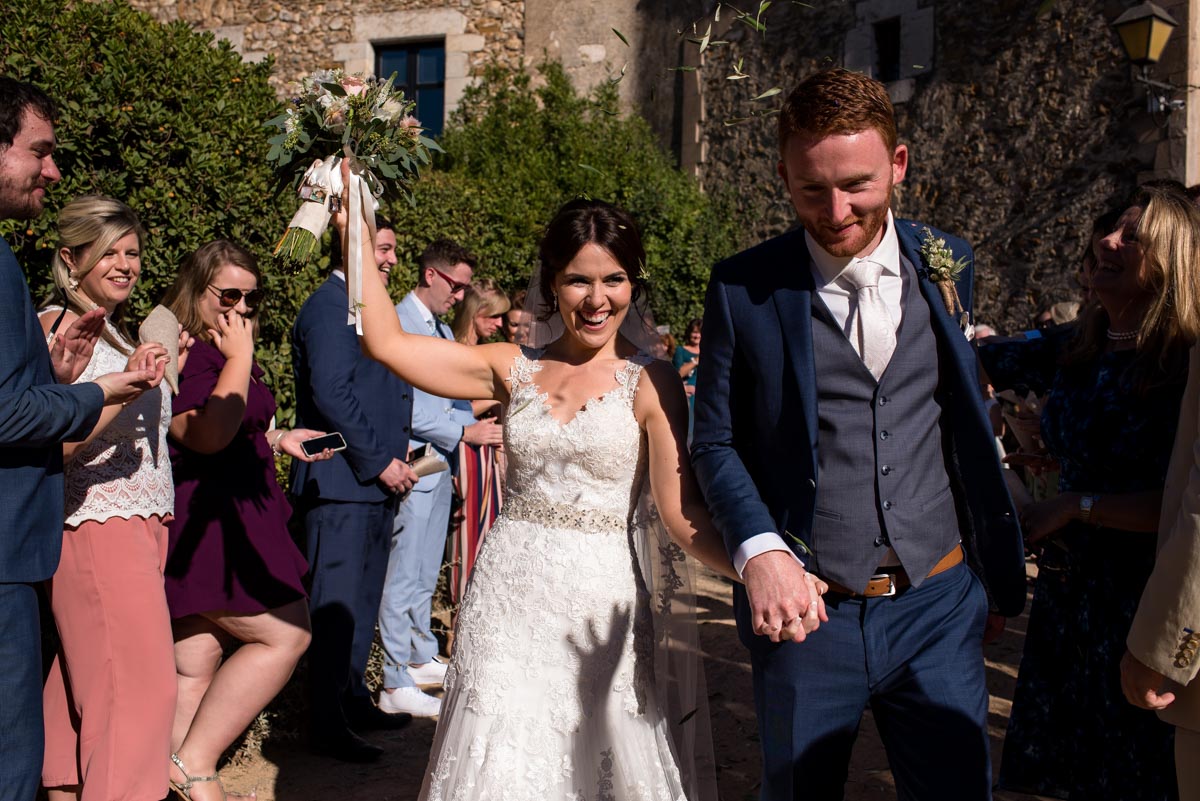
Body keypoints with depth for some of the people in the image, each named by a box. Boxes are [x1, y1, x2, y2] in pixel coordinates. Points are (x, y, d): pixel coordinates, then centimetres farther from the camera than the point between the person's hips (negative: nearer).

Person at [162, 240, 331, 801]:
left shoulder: (219, 355, 20)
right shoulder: (183, 353, -14)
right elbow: (207, 435, -28)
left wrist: (279, 439, 20)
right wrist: (240, 358, -21)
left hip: (226, 525, 10)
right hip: (204, 526, -10)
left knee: (197, 667, 8)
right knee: (285, 636, -6)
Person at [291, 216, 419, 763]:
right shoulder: (330, 305, -12)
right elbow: (331, 394, -21)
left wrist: (394, 457, 13)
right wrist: (381, 461, -17)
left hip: (373, 481, 10)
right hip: (342, 482, -10)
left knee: (362, 601, 17)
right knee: (336, 605, -4)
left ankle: (352, 701, 28)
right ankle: (326, 724, 4)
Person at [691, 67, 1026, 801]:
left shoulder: (946, 264, 3)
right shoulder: (744, 288, -5)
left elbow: (963, 421, 12)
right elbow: (716, 441, 0)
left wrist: (1001, 570, 12)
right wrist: (758, 548, -16)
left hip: (938, 607, 2)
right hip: (803, 609, -1)